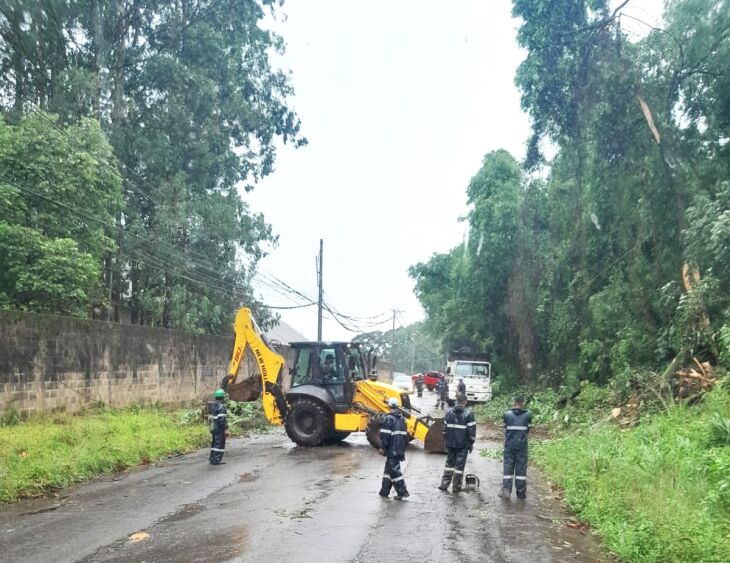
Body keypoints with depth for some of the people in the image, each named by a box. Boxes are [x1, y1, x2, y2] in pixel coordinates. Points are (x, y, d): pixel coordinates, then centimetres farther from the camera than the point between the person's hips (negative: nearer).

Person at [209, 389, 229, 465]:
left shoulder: (212, 406, 13)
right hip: (220, 428, -9)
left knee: (214, 443, 15)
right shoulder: (221, 406, -16)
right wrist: (226, 428, -19)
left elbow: (210, 418, 19)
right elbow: (222, 419, -21)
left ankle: (212, 459, 20)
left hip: (213, 428, 9)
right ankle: (217, 460, -4)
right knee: (219, 444, -4)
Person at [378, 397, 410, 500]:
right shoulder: (402, 418, 12)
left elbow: (385, 434, -18)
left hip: (392, 450, -8)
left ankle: (402, 492, -6)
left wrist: (382, 447, -10)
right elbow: (405, 434, 19)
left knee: (394, 470, -4)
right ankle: (384, 491, 20)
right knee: (388, 469, 15)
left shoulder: (389, 418, -13)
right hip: (400, 450, 8)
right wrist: (403, 447, 26)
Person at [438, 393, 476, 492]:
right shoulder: (468, 414, -9)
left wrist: (445, 441, 17)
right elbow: (472, 430, -9)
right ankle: (456, 487, 10)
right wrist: (471, 443, 0)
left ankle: (444, 484, 15)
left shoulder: (449, 412, 3)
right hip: (463, 444, -4)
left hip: (450, 443, 4)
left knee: (449, 463, 15)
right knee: (459, 464, 4)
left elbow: (445, 428, 8)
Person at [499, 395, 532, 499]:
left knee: (508, 467, 5)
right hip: (522, 445, 0)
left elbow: (505, 429, 6)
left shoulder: (507, 414, -3)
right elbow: (528, 429, 6)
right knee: (521, 468, 7)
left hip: (509, 445, 0)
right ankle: (521, 492, 12)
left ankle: (506, 490, 2)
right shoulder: (528, 415, -2)